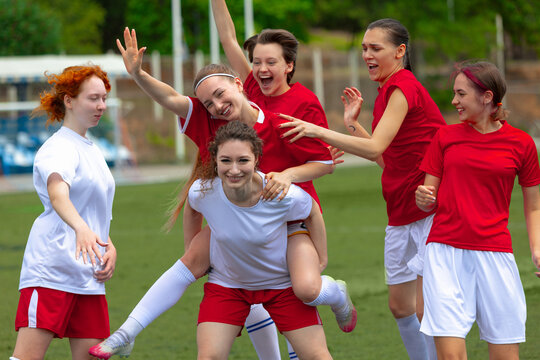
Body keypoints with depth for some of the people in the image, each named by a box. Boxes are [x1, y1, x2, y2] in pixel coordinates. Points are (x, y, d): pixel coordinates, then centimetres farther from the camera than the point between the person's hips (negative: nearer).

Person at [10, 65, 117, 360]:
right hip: (51, 268, -9)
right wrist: (82, 228, -48)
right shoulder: (58, 149, -8)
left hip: (89, 276, 9)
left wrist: (110, 248, 7)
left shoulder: (93, 152, 20)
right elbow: (57, 194, -29)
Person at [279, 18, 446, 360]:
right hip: (403, 213, 10)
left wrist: (317, 131, -30)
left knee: (426, 308, -11)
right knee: (400, 304, 12)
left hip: (431, 211, -10)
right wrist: (353, 124, 8)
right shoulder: (389, 90, 16)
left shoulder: (403, 87, -14)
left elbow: (375, 147, -26)